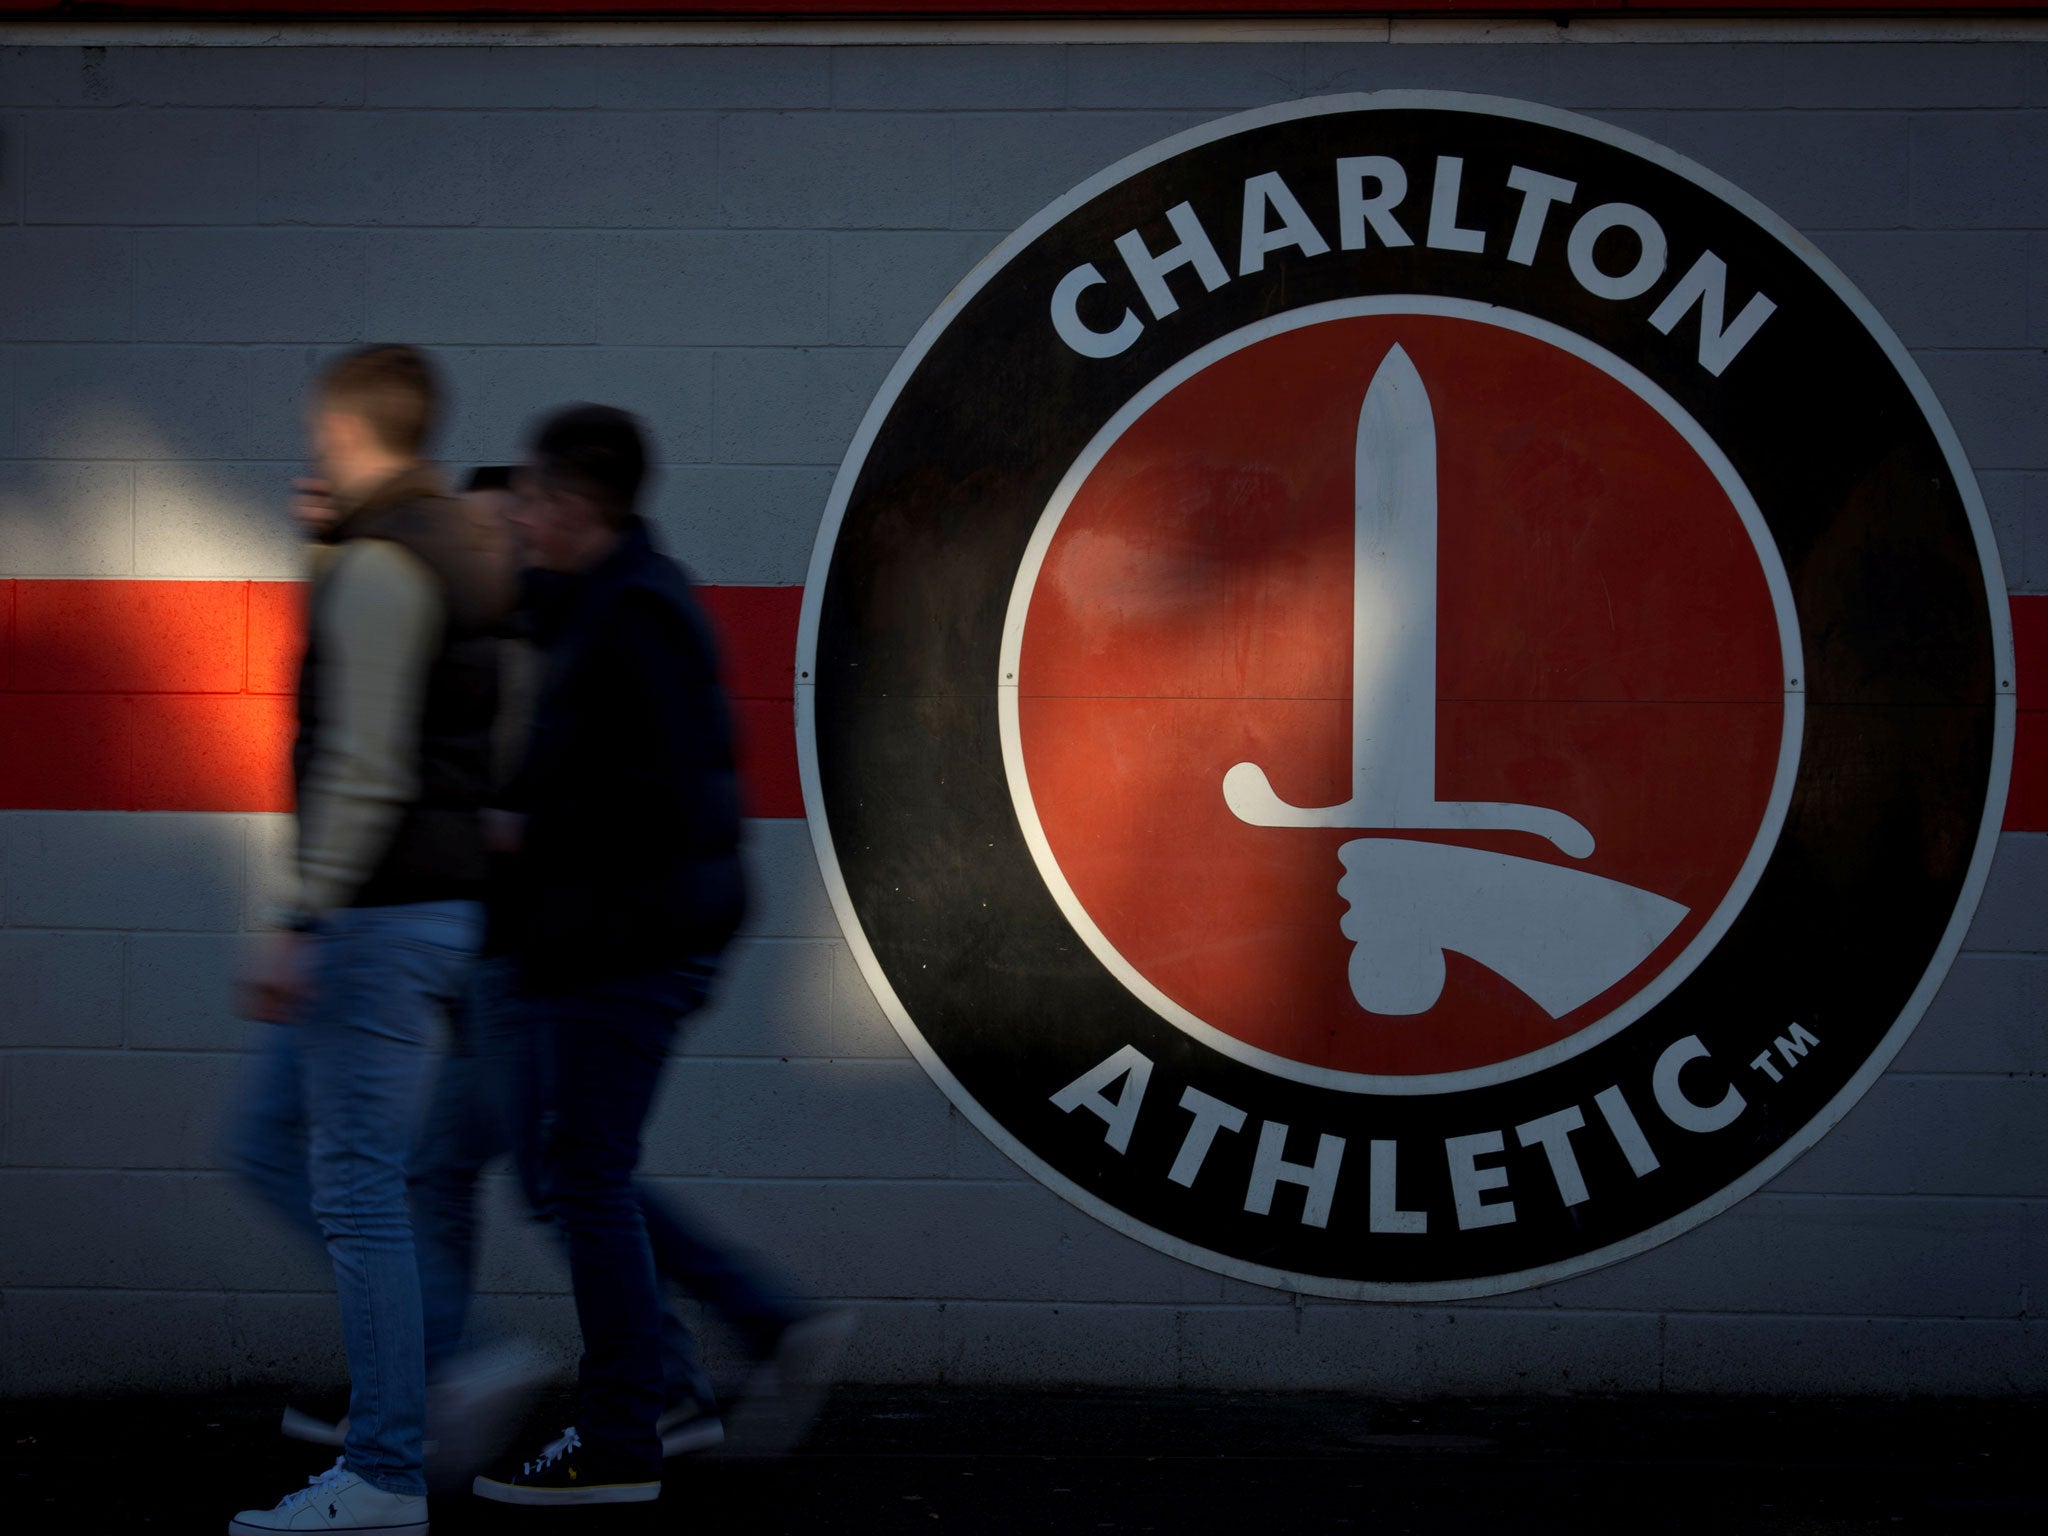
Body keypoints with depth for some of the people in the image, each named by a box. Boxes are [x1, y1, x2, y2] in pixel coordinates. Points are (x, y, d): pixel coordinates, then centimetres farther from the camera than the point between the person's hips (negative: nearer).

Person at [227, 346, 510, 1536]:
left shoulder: (377, 565, -15)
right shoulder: (461, 555, 14)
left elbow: (366, 769, -22)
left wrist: (302, 924, -21)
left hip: (381, 910, -10)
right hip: (444, 900, 10)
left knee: (357, 1186, -5)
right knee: (273, 1142, 18)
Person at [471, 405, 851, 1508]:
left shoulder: (633, 616, -17)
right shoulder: (596, 605, 15)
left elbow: (670, 789, -23)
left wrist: (527, 829, -15)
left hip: (624, 944, -10)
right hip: (599, 944, 10)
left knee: (586, 1179, -2)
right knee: (568, 1170, 14)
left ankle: (620, 1439, 8)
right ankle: (776, 1328, 16)